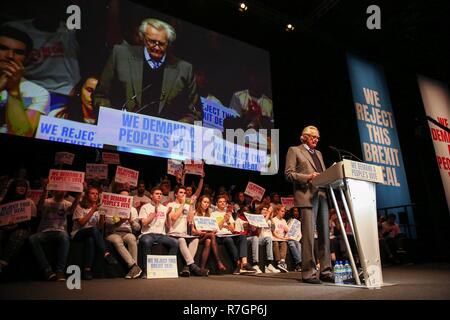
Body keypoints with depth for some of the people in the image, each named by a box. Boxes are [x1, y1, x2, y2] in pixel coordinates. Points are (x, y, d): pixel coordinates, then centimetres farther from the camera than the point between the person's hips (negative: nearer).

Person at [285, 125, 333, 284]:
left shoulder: (319, 153, 27)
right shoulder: (294, 150, 7)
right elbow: (289, 174, -3)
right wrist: (308, 177, -15)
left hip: (321, 195, 7)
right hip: (307, 196, -7)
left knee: (325, 234, 5)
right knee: (308, 234, -8)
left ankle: (325, 271, 13)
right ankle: (308, 272, -1)